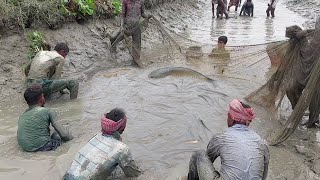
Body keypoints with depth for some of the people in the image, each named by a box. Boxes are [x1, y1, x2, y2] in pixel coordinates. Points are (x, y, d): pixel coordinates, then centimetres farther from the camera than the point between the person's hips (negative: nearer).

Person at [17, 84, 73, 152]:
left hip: (25, 149, 6)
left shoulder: (22, 116, 15)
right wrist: (70, 136, 16)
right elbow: (64, 134, -6)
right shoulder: (47, 111, -2)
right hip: (42, 147, -6)